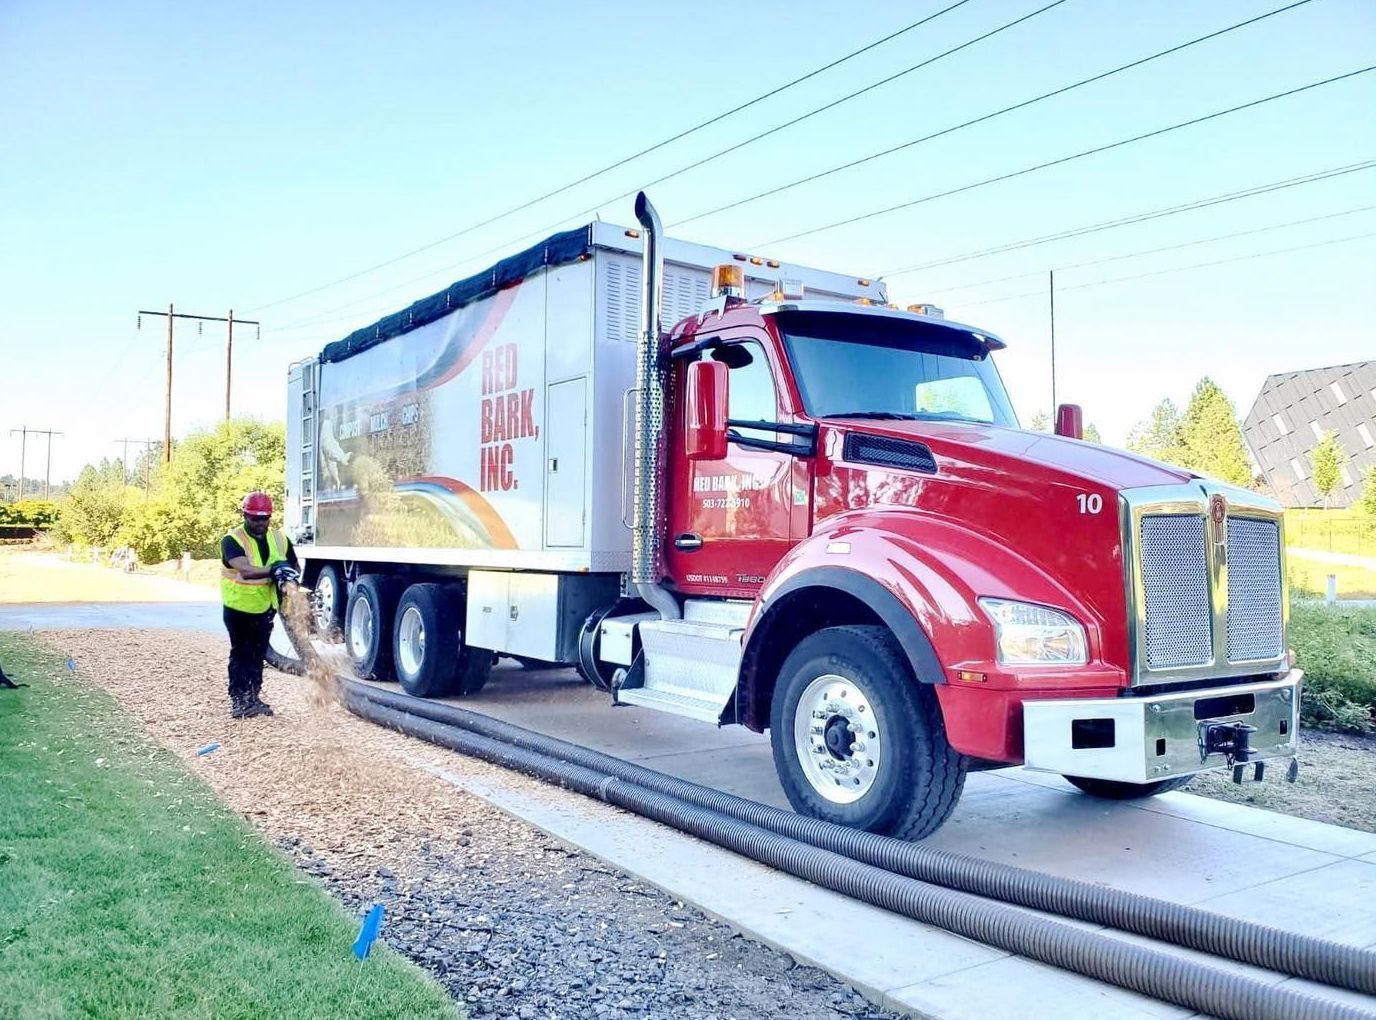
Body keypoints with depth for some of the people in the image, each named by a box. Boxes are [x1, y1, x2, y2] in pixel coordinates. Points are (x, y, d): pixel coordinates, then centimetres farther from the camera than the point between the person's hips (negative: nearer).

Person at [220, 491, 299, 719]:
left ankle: (253, 698, 21)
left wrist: (289, 575, -16)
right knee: (241, 655, 2)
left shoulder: (280, 540, 0)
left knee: (258, 655, 12)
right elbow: (245, 570, -33)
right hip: (238, 608, -4)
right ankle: (238, 700, 8)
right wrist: (273, 569, -46)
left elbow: (294, 568, 8)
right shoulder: (232, 541, -16)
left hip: (265, 608, 4)